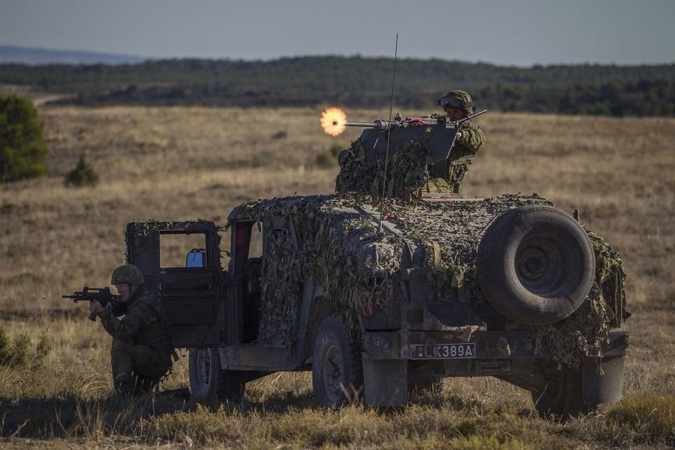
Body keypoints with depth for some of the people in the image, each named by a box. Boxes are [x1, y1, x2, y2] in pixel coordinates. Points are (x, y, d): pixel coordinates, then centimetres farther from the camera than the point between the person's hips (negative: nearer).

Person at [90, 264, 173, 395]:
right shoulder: (132, 301, 12)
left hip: (157, 359, -11)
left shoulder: (144, 306, -22)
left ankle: (124, 394, -26)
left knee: (120, 347, -26)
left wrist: (102, 312, -30)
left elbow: (122, 331, -31)